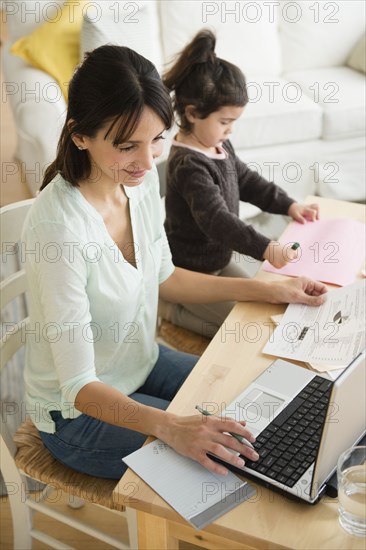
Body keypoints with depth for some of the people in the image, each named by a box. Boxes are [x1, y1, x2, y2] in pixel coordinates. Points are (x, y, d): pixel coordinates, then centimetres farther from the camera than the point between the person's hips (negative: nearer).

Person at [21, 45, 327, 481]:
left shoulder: (141, 180, -10)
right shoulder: (58, 227, -34)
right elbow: (80, 387, -30)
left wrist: (270, 291, 5)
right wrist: (171, 428, -47)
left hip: (142, 364, 7)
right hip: (80, 414, -7)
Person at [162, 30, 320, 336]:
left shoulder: (220, 146, 0)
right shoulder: (188, 165, -30)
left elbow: (247, 181, 13)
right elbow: (216, 219, -40)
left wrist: (289, 205, 3)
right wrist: (266, 248, -49)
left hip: (223, 256, 10)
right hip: (194, 272, -9)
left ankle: (189, 303, 21)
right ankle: (173, 310, 6)